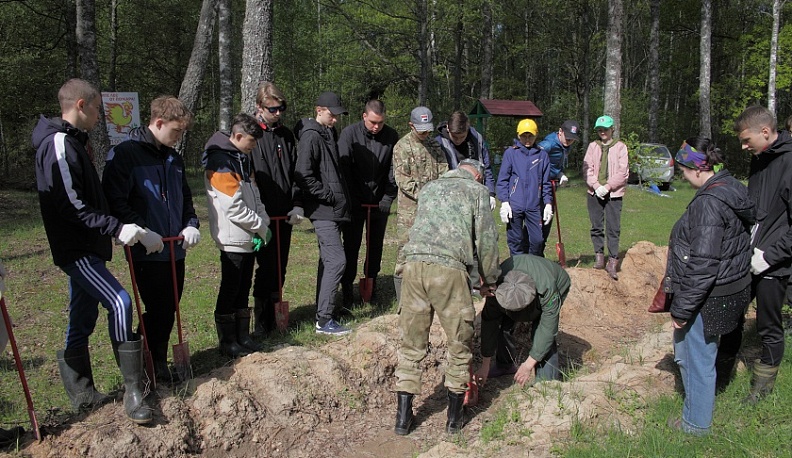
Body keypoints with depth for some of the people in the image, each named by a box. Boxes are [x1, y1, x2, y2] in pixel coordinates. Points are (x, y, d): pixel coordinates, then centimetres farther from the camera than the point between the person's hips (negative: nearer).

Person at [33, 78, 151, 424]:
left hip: (86, 249, 10)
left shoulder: (73, 142, 16)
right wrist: (116, 228, -24)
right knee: (119, 303, -19)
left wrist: (119, 227, 20)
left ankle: (83, 395, 26)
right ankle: (132, 390, -14)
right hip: (74, 249, -10)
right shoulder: (58, 145, -16)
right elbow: (71, 206, -22)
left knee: (82, 321, 15)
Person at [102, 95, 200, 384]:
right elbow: (115, 202, -15)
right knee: (157, 311, -3)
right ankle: (154, 368, 13)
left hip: (176, 249, 7)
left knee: (168, 311, 13)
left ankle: (160, 364, 27)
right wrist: (141, 231, -21)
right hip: (147, 251, -7)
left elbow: (185, 199, 22)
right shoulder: (124, 154, -9)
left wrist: (191, 225, 4)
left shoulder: (173, 159, 14)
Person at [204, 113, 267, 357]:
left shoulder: (242, 159, 14)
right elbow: (234, 207, -21)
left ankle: (243, 336, 24)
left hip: (248, 238, 9)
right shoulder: (220, 162, -17)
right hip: (233, 239, -9)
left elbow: (254, 195, 15)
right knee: (230, 290, 1)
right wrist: (261, 226, -12)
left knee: (244, 288, 14)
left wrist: (263, 222, 0)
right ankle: (227, 341, 13)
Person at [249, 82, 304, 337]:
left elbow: (295, 172, 14)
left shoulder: (286, 135, 12)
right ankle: (262, 325, 6)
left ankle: (274, 316, 25)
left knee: (280, 269, 12)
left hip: (285, 214, 6)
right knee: (267, 268, -4)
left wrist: (297, 205, 2)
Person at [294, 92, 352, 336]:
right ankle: (324, 320, -6)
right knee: (336, 261, -12)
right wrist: (328, 196, -16)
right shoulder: (311, 137, -13)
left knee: (328, 261, 14)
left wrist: (341, 197, 14)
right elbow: (304, 176, -21)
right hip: (323, 210, -10)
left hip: (333, 210, 10)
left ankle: (323, 312, 23)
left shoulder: (329, 135, 17)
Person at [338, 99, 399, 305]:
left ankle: (371, 281, 24)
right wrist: (349, 199, -12)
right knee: (351, 245, 1)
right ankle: (347, 287, 10)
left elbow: (393, 170, 1)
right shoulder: (349, 134, -10)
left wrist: (388, 197, -4)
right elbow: (343, 168, -9)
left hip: (379, 201, 3)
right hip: (355, 201, -2)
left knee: (376, 244, 10)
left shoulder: (391, 136, -2)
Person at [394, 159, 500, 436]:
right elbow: (486, 238, 7)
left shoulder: (428, 188, 28)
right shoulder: (477, 190, 14)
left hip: (414, 264, 4)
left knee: (411, 343, 11)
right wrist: (490, 280, 18)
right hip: (449, 269, -4)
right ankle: (454, 417, 20)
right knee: (459, 343, 11)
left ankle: (403, 417, 16)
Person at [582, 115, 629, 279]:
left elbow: (623, 172, -5)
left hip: (614, 194, -3)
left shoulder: (620, 147, 2)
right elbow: (587, 168, 2)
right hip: (594, 193, 3)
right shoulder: (592, 146, 9)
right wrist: (596, 186, -12)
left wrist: (607, 187, -13)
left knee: (613, 228, -5)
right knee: (597, 227, 7)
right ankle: (599, 256, 18)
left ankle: (612, 262, -1)